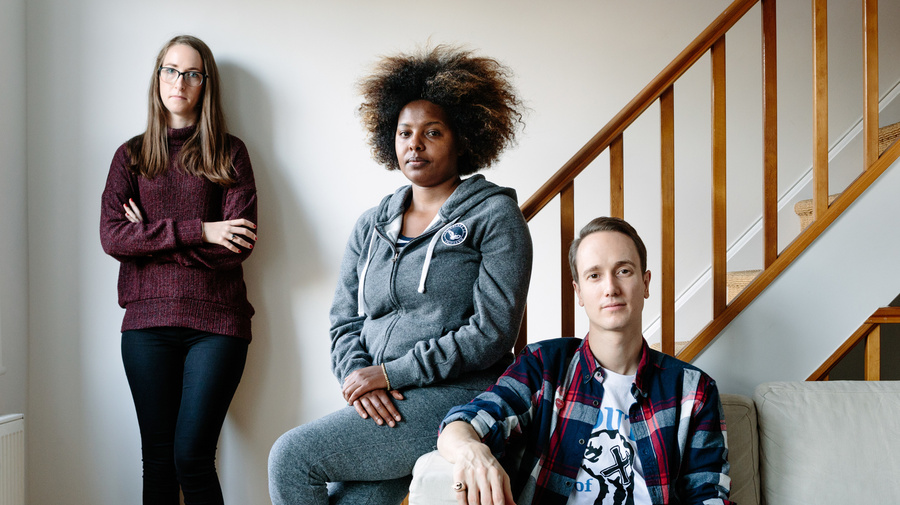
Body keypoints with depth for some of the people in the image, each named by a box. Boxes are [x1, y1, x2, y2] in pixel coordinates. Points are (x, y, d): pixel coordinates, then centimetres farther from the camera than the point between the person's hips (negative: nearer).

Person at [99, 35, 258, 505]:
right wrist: (196, 231, -11)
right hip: (147, 319, 2)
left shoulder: (229, 153, 7)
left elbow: (238, 246, -5)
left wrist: (150, 238, -4)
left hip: (216, 318, -2)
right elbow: (111, 236, -2)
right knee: (157, 457, 5)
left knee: (192, 457, -6)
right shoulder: (131, 155, 13)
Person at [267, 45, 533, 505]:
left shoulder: (495, 216, -1)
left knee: (291, 456, -18)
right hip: (379, 404, 5)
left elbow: (492, 331, -10)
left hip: (457, 395, -5)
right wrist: (357, 376, -8)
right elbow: (344, 321, 14)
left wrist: (389, 373, -12)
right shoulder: (371, 225, 16)